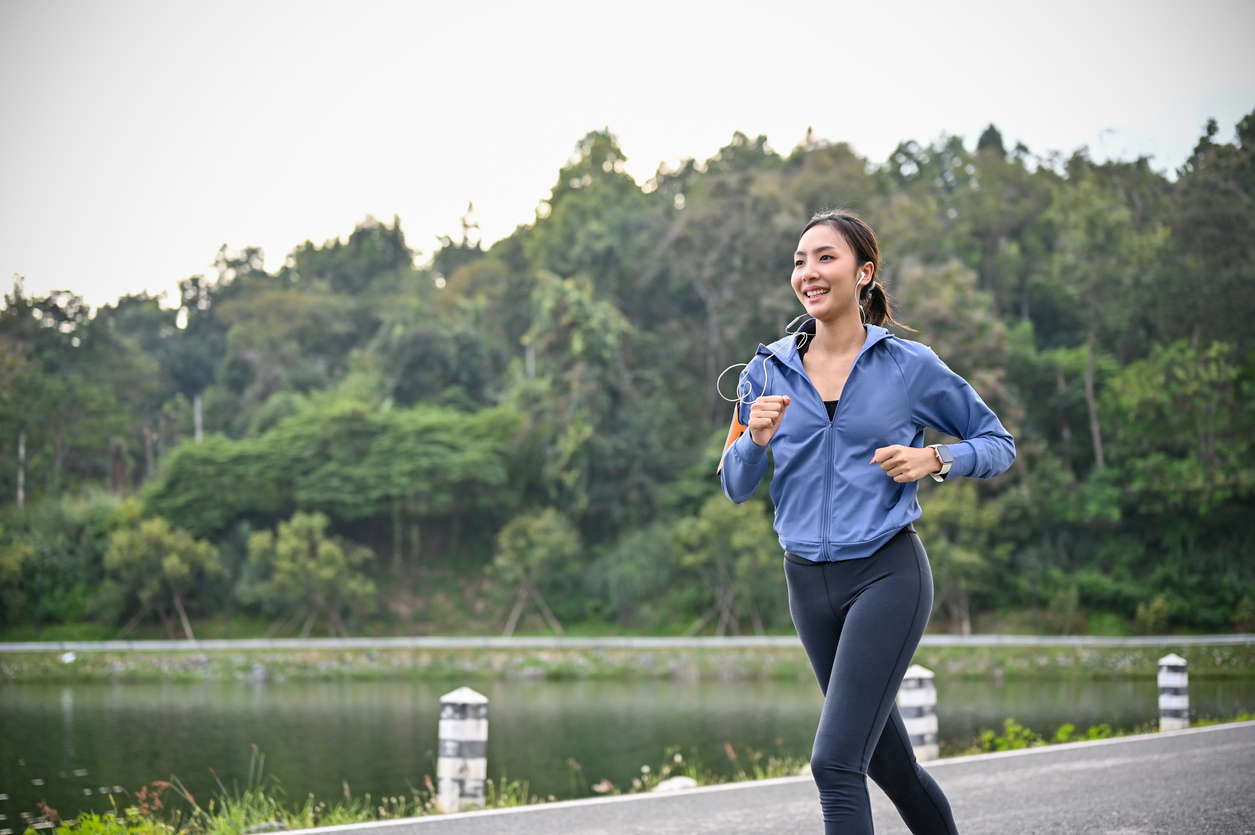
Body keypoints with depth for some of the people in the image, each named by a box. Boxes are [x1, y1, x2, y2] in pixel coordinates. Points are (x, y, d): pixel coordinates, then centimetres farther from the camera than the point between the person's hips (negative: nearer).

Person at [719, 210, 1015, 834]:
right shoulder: (769, 370, 6)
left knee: (836, 759, -17)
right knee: (890, 764, 17)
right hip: (809, 583, 5)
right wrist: (756, 438, -13)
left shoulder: (911, 367, -2)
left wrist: (932, 460, -11)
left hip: (887, 573, -5)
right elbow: (736, 488, 7)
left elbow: (999, 443, 8)